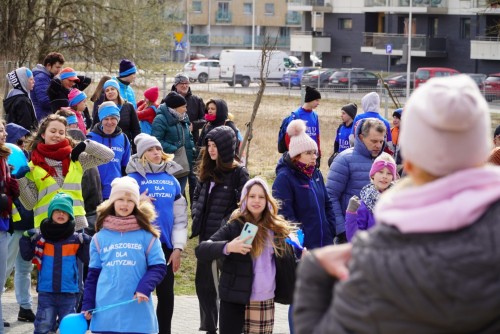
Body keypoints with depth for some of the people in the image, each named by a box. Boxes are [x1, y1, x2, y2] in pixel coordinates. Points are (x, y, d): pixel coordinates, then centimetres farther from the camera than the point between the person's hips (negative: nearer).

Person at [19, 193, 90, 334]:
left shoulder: (76, 239, -1)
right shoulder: (40, 237, -1)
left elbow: (87, 258, 2)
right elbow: (27, 256, 1)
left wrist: (87, 243, -12)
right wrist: (26, 239, -12)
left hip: (68, 293, 1)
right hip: (46, 292, 0)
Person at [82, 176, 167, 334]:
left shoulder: (147, 236, 2)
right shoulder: (99, 238, 8)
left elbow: (158, 267, 0)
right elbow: (93, 274, 12)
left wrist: (145, 288, -16)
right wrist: (87, 305, 7)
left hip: (137, 313, -2)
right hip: (105, 311, 2)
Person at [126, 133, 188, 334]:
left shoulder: (172, 180, 9)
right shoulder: (134, 179, -2)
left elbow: (180, 217, 10)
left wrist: (178, 247, 3)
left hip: (165, 245, 4)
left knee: (166, 294, 8)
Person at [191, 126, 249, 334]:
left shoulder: (238, 173, -11)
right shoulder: (207, 171, 11)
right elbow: (197, 196, 21)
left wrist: (227, 223, -18)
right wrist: (196, 214, 6)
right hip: (206, 235, 7)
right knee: (203, 283, 12)